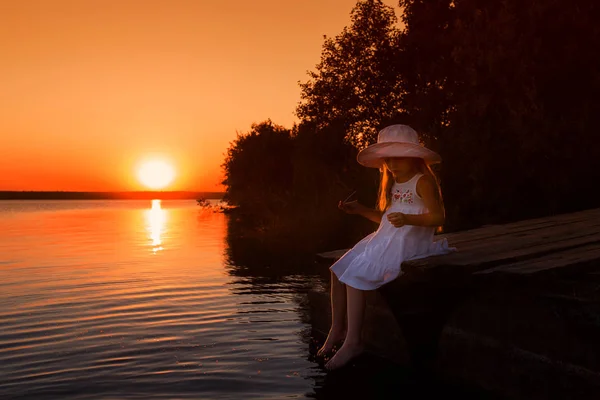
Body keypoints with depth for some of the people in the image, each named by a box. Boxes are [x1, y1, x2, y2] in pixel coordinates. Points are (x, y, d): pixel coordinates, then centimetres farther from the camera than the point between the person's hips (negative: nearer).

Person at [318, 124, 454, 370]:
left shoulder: (423, 181, -8)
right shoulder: (394, 184, 19)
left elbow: (438, 216, -16)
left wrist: (407, 219, -30)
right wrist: (360, 210, 12)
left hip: (408, 242, -9)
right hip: (386, 239, 9)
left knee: (354, 274, -22)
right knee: (338, 270, -1)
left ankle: (353, 341, -17)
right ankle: (337, 329, 10)